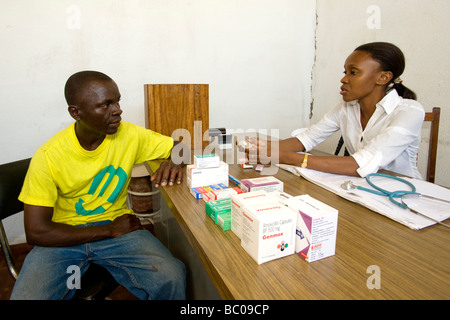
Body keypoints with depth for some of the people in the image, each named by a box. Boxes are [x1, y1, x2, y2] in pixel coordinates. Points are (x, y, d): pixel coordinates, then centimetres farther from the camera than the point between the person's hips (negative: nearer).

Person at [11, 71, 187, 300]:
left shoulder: (130, 135, -7)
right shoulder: (49, 156, -13)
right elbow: (36, 232, -13)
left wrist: (175, 161, -22)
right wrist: (110, 231, -15)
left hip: (116, 225, 1)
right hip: (64, 236, 0)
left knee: (171, 277, -24)